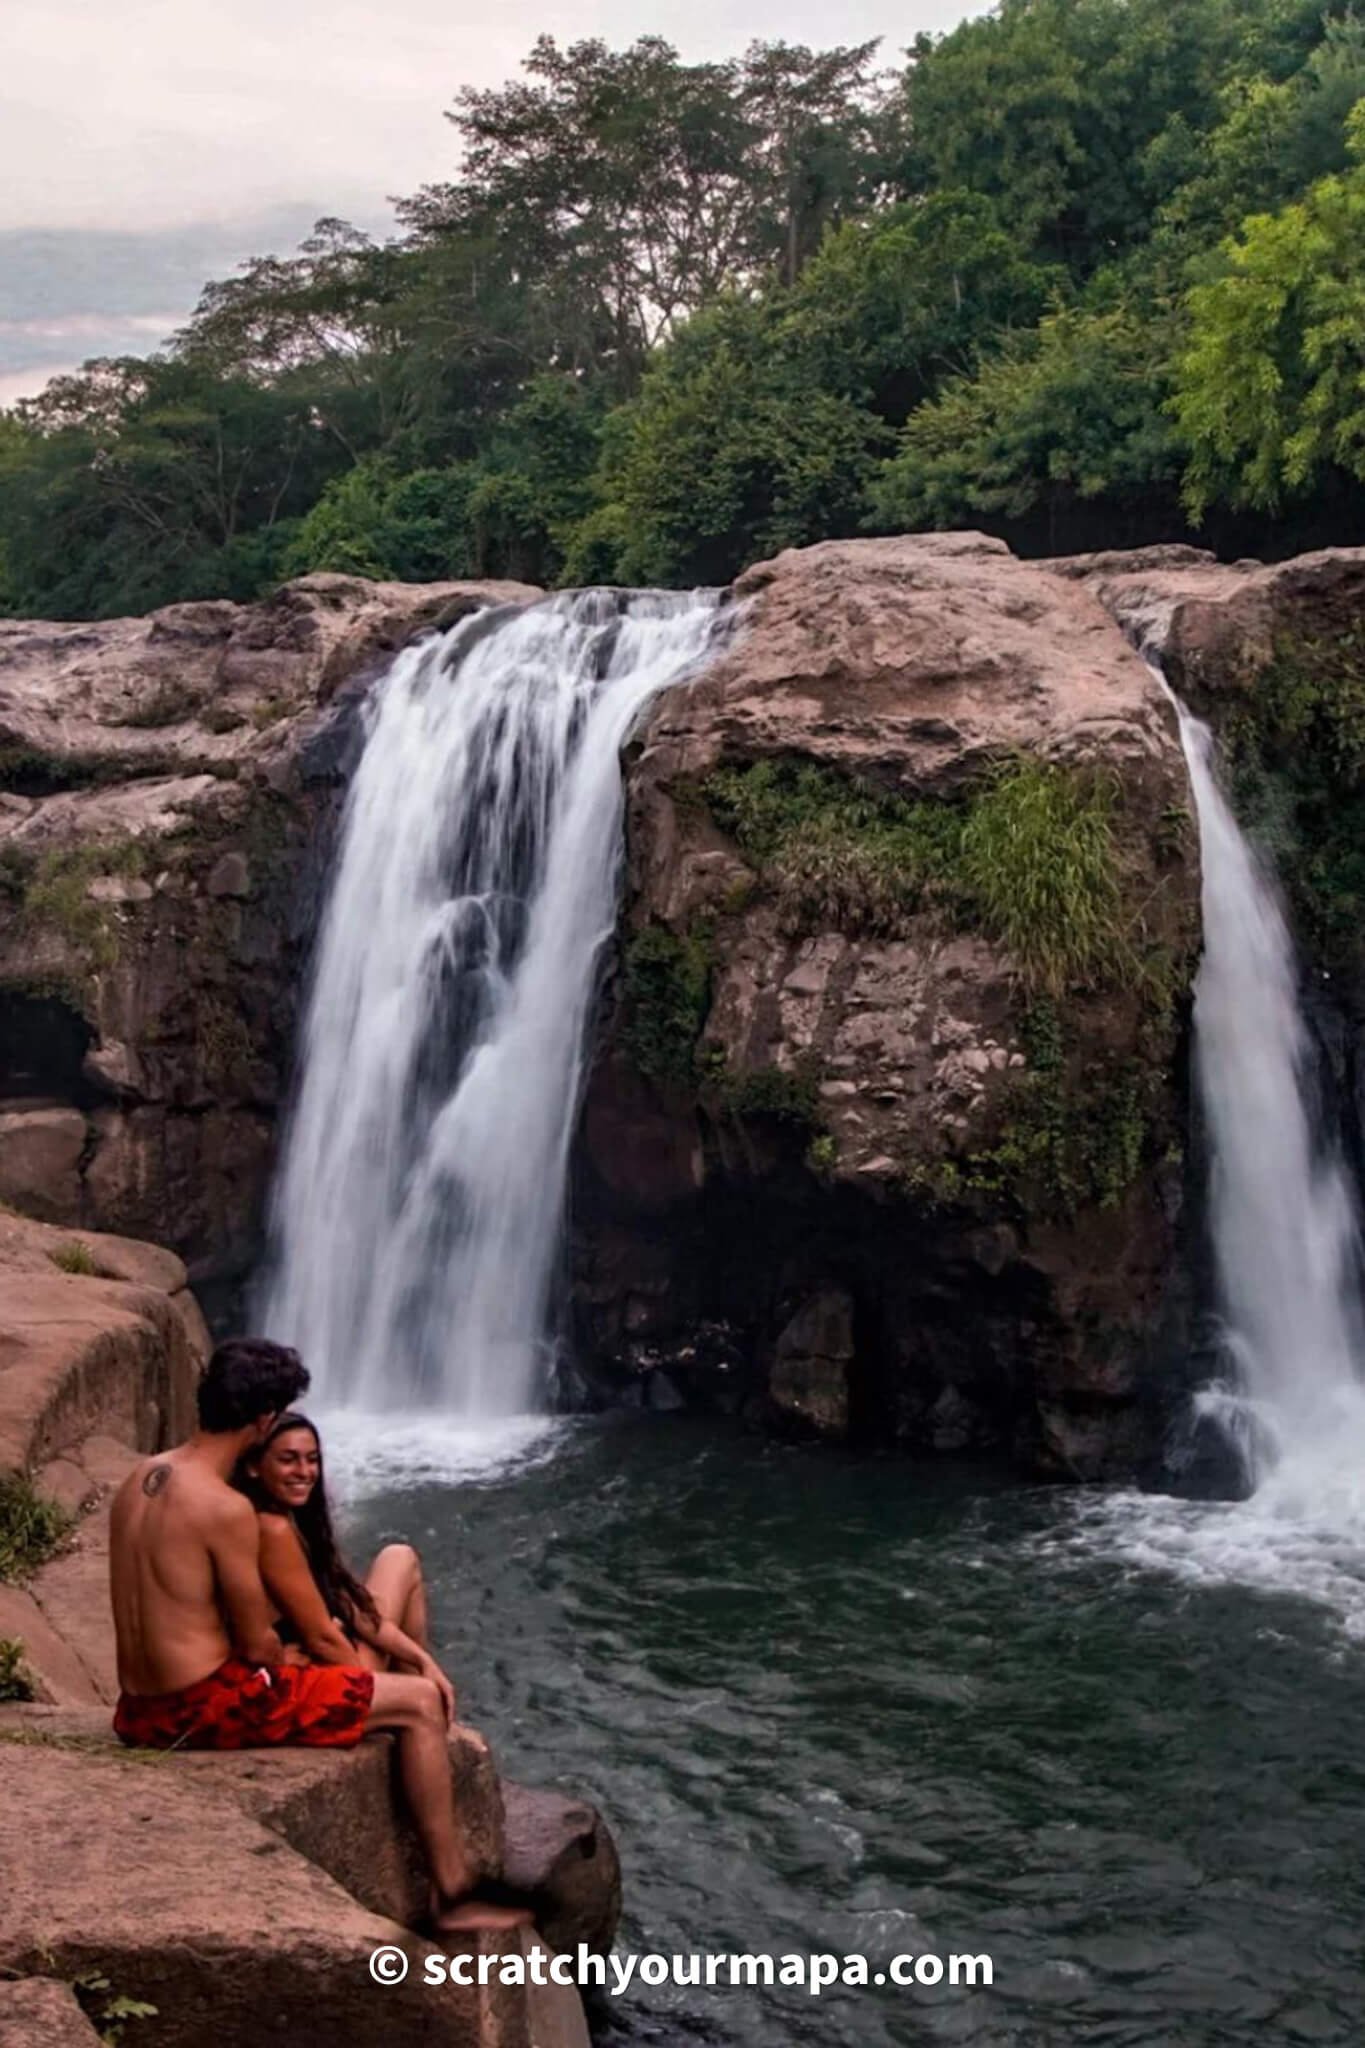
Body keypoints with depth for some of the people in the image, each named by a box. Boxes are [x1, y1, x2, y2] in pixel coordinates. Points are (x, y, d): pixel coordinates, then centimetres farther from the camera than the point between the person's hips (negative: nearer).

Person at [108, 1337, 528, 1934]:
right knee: (420, 1702, -1)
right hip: (206, 1709, -9)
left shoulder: (141, 1478, 5)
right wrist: (288, 1663, 8)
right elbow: (257, 1643, -14)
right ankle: (452, 1896, 5)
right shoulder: (225, 1508, -21)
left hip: (141, 1711, 9)